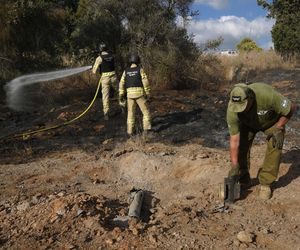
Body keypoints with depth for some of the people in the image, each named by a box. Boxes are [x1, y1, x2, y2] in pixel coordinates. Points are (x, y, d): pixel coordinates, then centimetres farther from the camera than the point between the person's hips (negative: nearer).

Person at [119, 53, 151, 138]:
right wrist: (148, 94, -4)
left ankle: (130, 131, 13)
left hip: (130, 95, 3)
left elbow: (122, 84, 5)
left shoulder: (126, 71, 9)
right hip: (139, 94, -3)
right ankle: (145, 129, -3)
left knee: (131, 113, 15)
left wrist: (121, 96, 8)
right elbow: (145, 82, -8)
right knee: (145, 112, 9)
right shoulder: (140, 70, -1)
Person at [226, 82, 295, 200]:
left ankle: (265, 183, 0)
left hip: (272, 121, -1)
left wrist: (278, 129, -26)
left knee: (275, 147, -15)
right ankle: (243, 179, 8)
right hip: (248, 123, 2)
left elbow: (290, 108, -24)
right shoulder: (232, 110, -35)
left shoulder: (267, 95, -44)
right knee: (241, 145, -13)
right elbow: (234, 140, -28)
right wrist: (234, 166, -28)